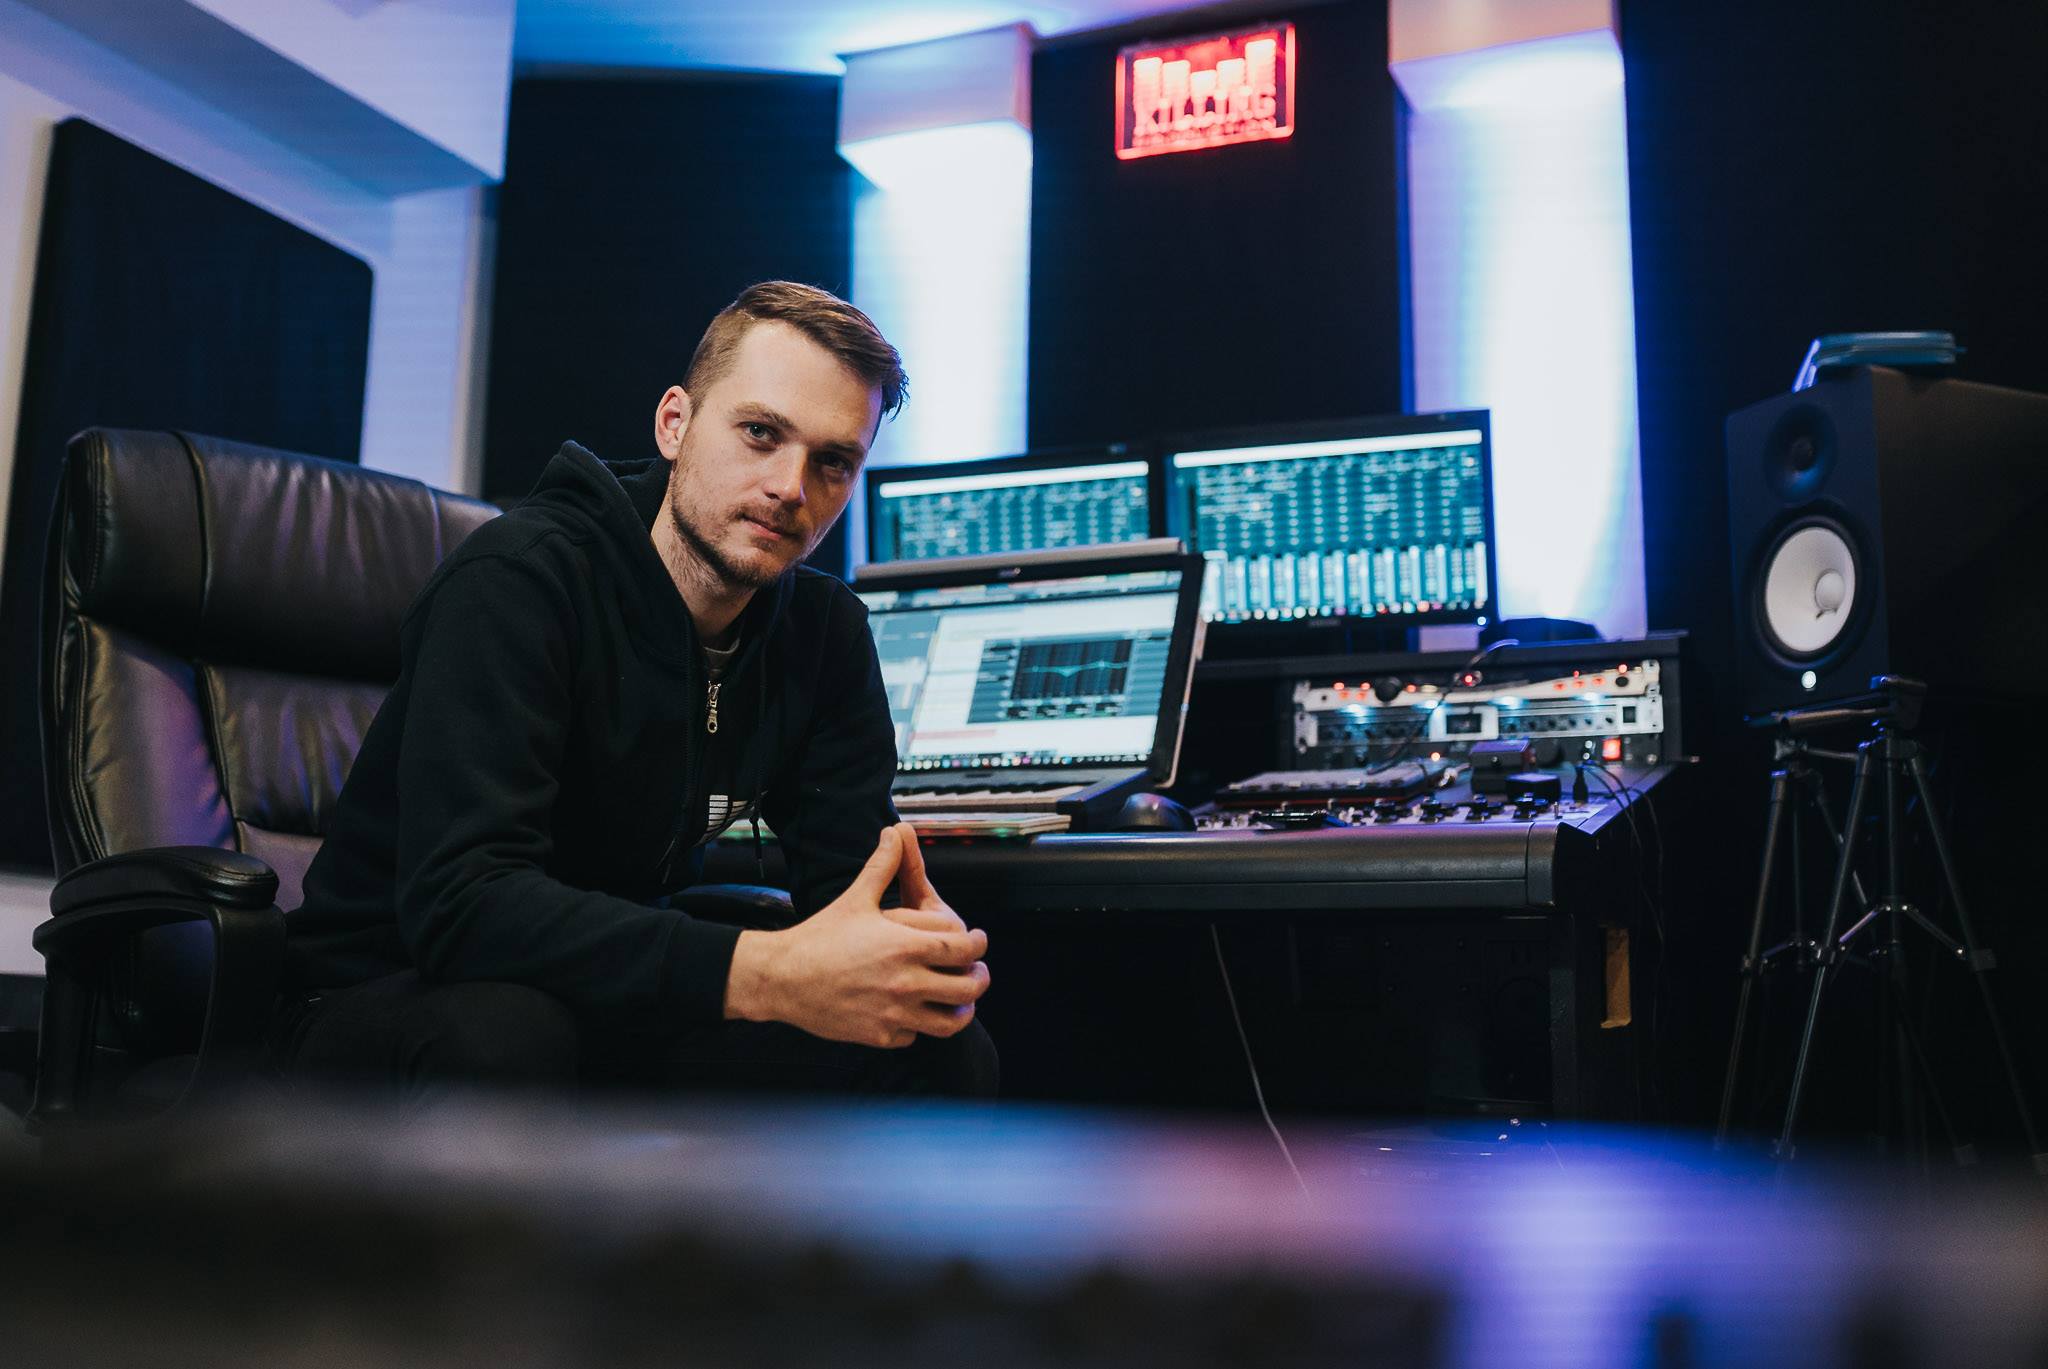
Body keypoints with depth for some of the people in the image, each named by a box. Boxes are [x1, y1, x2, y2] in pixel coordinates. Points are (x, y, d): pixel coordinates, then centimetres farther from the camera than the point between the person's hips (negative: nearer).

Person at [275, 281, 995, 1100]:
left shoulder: (826, 631, -1)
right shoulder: (520, 580, -22)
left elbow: (848, 874, -4)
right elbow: (459, 903, -34)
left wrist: (910, 939, -31)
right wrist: (768, 975, -44)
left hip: (614, 1006, 6)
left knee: (946, 1052, -12)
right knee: (505, 1035, -40)